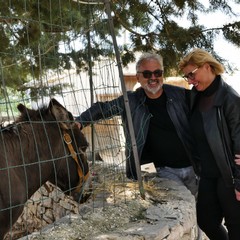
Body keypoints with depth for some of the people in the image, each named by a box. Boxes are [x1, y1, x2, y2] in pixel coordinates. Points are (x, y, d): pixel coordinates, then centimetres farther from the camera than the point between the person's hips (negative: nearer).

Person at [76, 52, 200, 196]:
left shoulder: (180, 94, -5)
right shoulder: (130, 102, -3)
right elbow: (102, 108, 7)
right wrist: (79, 122, -6)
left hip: (192, 166, 2)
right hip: (166, 170, -1)